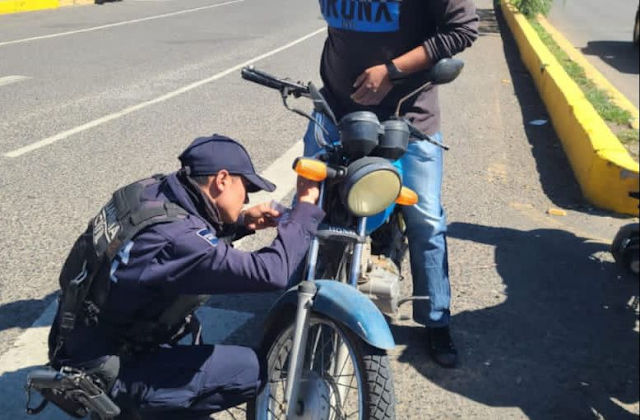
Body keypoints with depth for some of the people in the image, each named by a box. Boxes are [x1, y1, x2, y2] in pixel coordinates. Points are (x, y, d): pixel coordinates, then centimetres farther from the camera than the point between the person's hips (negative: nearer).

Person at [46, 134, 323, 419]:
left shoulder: (151, 191, -4)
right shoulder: (173, 238, -30)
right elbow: (271, 272, -33)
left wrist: (242, 222, 3)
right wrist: (306, 207, -20)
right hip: (101, 374, -9)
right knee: (249, 370, -13)